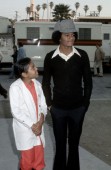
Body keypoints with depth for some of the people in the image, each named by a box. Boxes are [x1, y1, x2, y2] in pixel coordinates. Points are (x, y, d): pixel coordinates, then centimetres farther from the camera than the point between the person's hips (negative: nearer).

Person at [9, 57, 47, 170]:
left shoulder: (37, 84, 0)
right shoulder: (15, 87, -18)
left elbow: (43, 104, 5)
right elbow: (16, 112, -18)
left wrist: (41, 119, -13)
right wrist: (32, 125, -18)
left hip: (38, 127, 5)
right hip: (24, 129, -5)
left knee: (39, 158, 16)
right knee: (27, 159, 10)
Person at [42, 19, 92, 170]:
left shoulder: (82, 55, -6)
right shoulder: (50, 57, -6)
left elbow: (88, 81, 1)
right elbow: (46, 83, 3)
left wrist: (86, 103, 0)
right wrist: (49, 104, 0)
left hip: (78, 108, 0)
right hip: (58, 108, 0)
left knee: (74, 142, 14)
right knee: (60, 142, 14)